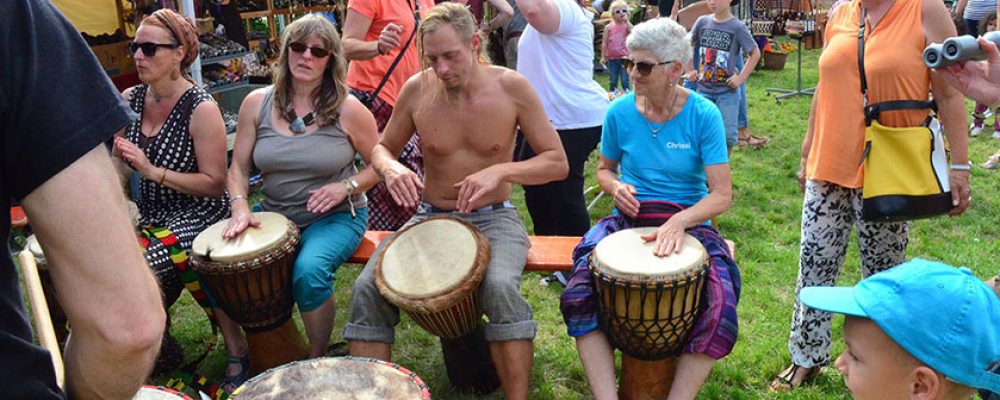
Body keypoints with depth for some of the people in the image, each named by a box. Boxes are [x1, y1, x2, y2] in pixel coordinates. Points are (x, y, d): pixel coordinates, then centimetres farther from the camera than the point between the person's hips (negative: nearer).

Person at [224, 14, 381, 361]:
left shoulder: (348, 110, -7)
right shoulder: (257, 103, 1)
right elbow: (238, 167, 5)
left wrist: (346, 187, -16)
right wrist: (240, 207, -13)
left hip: (336, 216, -4)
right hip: (274, 214, 4)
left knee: (309, 271, -33)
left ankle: (317, 358, -4)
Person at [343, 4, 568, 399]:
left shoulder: (512, 87, -10)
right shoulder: (417, 89, -5)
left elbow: (557, 162, -7)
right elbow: (382, 148, 9)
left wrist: (500, 171, -24)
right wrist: (392, 168, -16)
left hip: (494, 218, -2)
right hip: (430, 217, 3)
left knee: (500, 286, -34)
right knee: (367, 288, -19)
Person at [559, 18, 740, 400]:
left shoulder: (703, 115, -8)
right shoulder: (620, 112, -2)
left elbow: (722, 195, -11)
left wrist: (679, 222, -29)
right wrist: (616, 186, -10)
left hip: (689, 221, -1)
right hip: (629, 219, 2)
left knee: (721, 309, -27)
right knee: (577, 294, -24)